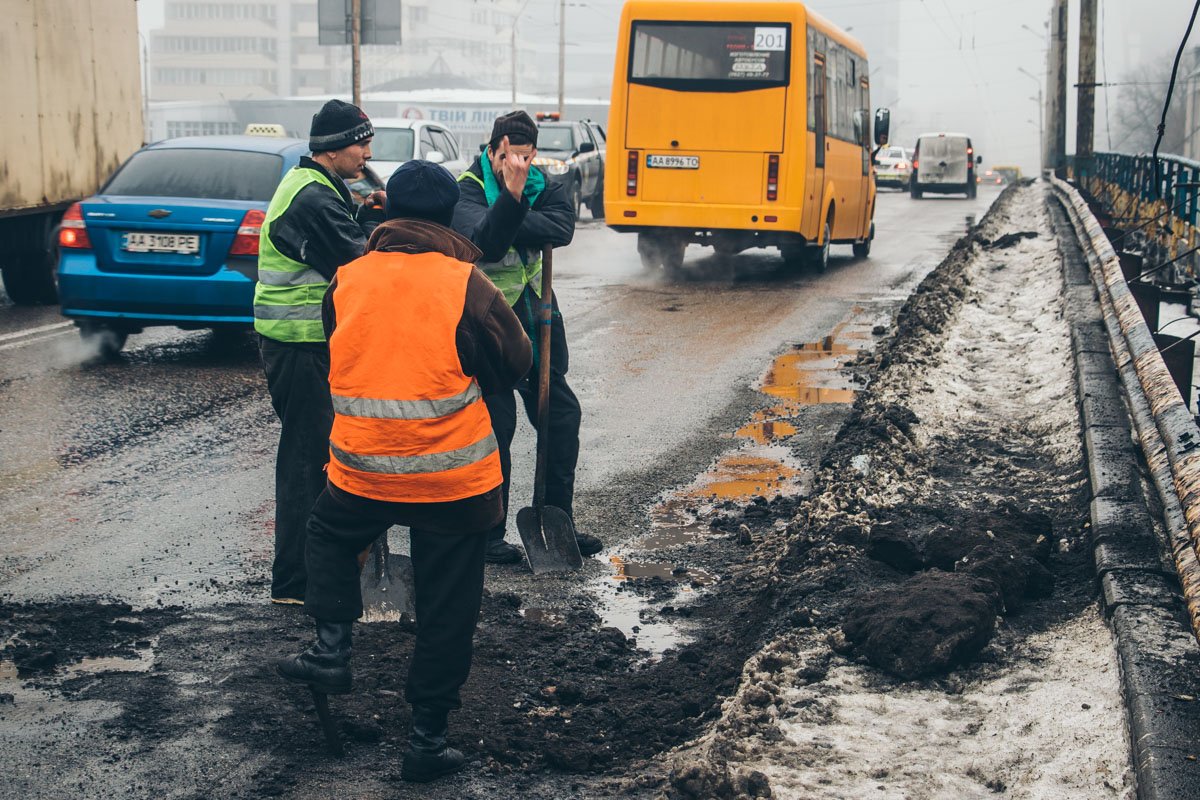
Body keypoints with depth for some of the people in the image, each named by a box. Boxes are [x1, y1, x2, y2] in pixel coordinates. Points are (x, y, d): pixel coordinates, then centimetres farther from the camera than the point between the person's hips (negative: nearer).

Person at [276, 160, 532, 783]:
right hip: (453, 475, -2)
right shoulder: (465, 285, -11)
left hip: (361, 467, 3)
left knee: (329, 535, 32)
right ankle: (427, 736, 14)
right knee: (446, 606, 8)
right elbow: (515, 363, -1)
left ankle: (331, 647, 21)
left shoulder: (346, 281, 0)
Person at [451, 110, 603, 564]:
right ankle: (488, 534, 11)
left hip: (536, 314, 6)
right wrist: (511, 193, -45)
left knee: (561, 415, 11)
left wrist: (510, 227, -25)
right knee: (495, 427, -1)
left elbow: (563, 228, -19)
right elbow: (484, 240, -33)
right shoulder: (467, 189, -14)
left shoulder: (543, 186, 2)